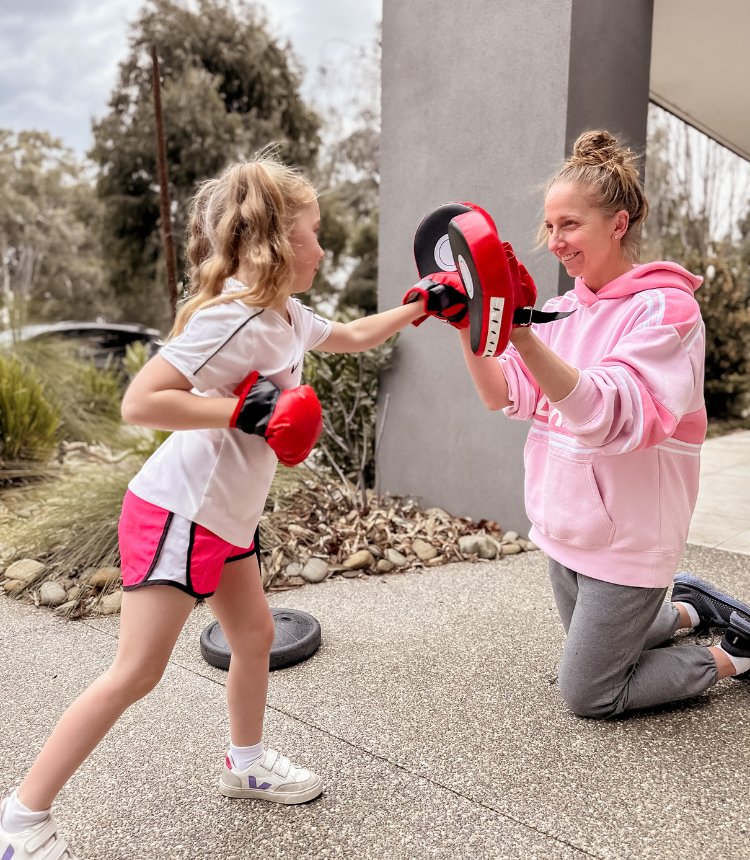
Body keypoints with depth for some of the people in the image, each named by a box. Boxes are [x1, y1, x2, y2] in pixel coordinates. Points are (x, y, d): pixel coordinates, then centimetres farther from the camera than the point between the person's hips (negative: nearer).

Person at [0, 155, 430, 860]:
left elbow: (351, 337, 26)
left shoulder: (288, 317, 6)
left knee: (255, 634, 17)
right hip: (177, 511, -9)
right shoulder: (233, 319, -23)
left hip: (226, 516, 9)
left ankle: (246, 763, 39)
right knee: (136, 673, -3)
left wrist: (419, 306, 25)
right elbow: (139, 403, -27)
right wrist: (247, 410, -28)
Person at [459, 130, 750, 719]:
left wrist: (524, 338, -42)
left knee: (588, 694, 7)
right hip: (568, 529, 7)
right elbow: (505, 396, -3)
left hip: (627, 539, -7)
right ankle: (688, 607, 44)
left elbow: (612, 415, -32)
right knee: (595, 652, 24)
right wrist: (470, 329, -18)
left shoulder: (664, 307, -17)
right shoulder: (567, 307, 4)